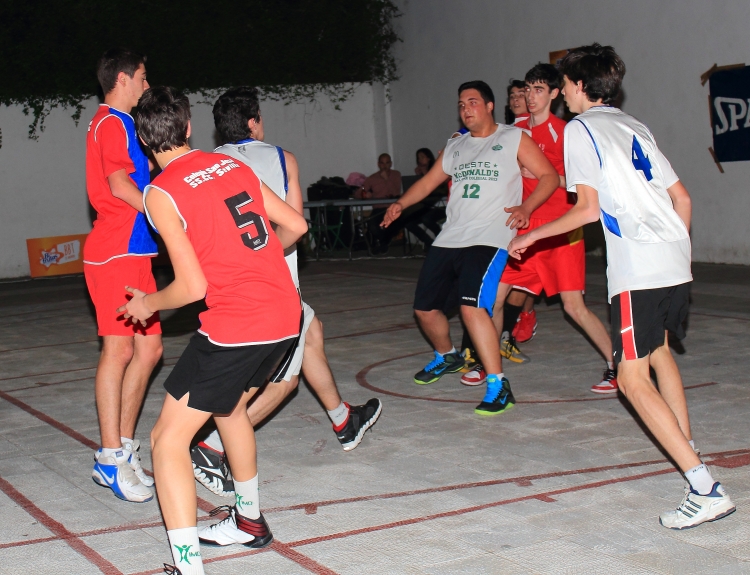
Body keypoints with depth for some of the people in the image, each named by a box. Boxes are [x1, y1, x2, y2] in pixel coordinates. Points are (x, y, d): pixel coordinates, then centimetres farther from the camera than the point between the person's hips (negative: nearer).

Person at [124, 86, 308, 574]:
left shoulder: (161, 194, -8)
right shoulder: (232, 164, 11)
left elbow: (193, 286, -13)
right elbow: (295, 225, 15)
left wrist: (147, 304, 6)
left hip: (235, 328, -8)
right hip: (286, 315, 8)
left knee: (168, 440, 0)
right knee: (231, 403, 32)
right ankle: (250, 520, 44)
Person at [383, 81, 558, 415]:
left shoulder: (514, 139, 4)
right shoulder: (455, 146, 20)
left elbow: (549, 176, 1)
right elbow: (429, 181, 26)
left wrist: (525, 208, -16)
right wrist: (401, 204, 8)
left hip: (489, 238, -7)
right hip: (450, 238, 7)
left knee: (472, 306, -26)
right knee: (424, 308, 11)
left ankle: (498, 387, -19)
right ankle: (447, 357, 41)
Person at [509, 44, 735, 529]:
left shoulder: (580, 128, 0)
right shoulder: (635, 127, 20)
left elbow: (588, 209, -6)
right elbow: (681, 196, 18)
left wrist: (532, 236, 5)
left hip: (638, 269, -8)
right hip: (675, 260, 9)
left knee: (634, 379, -8)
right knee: (659, 352, 29)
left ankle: (706, 489, -16)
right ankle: (688, 450, 35)